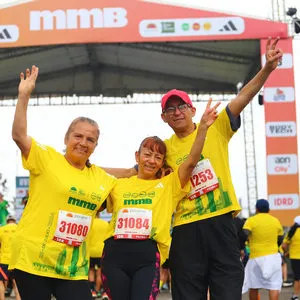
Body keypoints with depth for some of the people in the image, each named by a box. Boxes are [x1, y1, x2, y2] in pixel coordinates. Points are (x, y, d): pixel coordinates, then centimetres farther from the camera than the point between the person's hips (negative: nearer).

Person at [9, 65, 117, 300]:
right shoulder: (47, 158, -2)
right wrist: (24, 96, -20)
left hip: (74, 267, 5)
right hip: (34, 259, -5)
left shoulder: (100, 177, 14)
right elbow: (19, 135, -16)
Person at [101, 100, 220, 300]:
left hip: (147, 256, -2)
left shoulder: (168, 185, 9)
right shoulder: (119, 185, 15)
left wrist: (203, 128, -14)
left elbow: (191, 162, -3)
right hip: (115, 255, 2)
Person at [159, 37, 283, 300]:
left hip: (220, 221, -1)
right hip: (186, 228, 1)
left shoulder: (216, 129, 5)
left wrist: (267, 69, -17)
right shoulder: (165, 148, 9)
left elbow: (243, 98, -6)